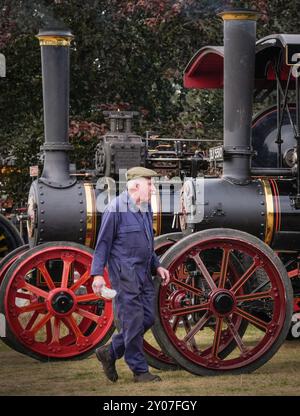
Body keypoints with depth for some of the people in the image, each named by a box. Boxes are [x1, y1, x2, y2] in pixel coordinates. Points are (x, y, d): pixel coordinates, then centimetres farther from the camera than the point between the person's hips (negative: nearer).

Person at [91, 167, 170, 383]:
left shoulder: (146, 208, 13)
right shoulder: (117, 209, -11)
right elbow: (103, 243, -10)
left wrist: (157, 266, 14)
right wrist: (97, 274, -15)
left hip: (144, 273, 8)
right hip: (125, 274, -8)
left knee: (148, 318, 8)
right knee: (133, 322, -4)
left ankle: (110, 352, 20)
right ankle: (140, 370, 4)